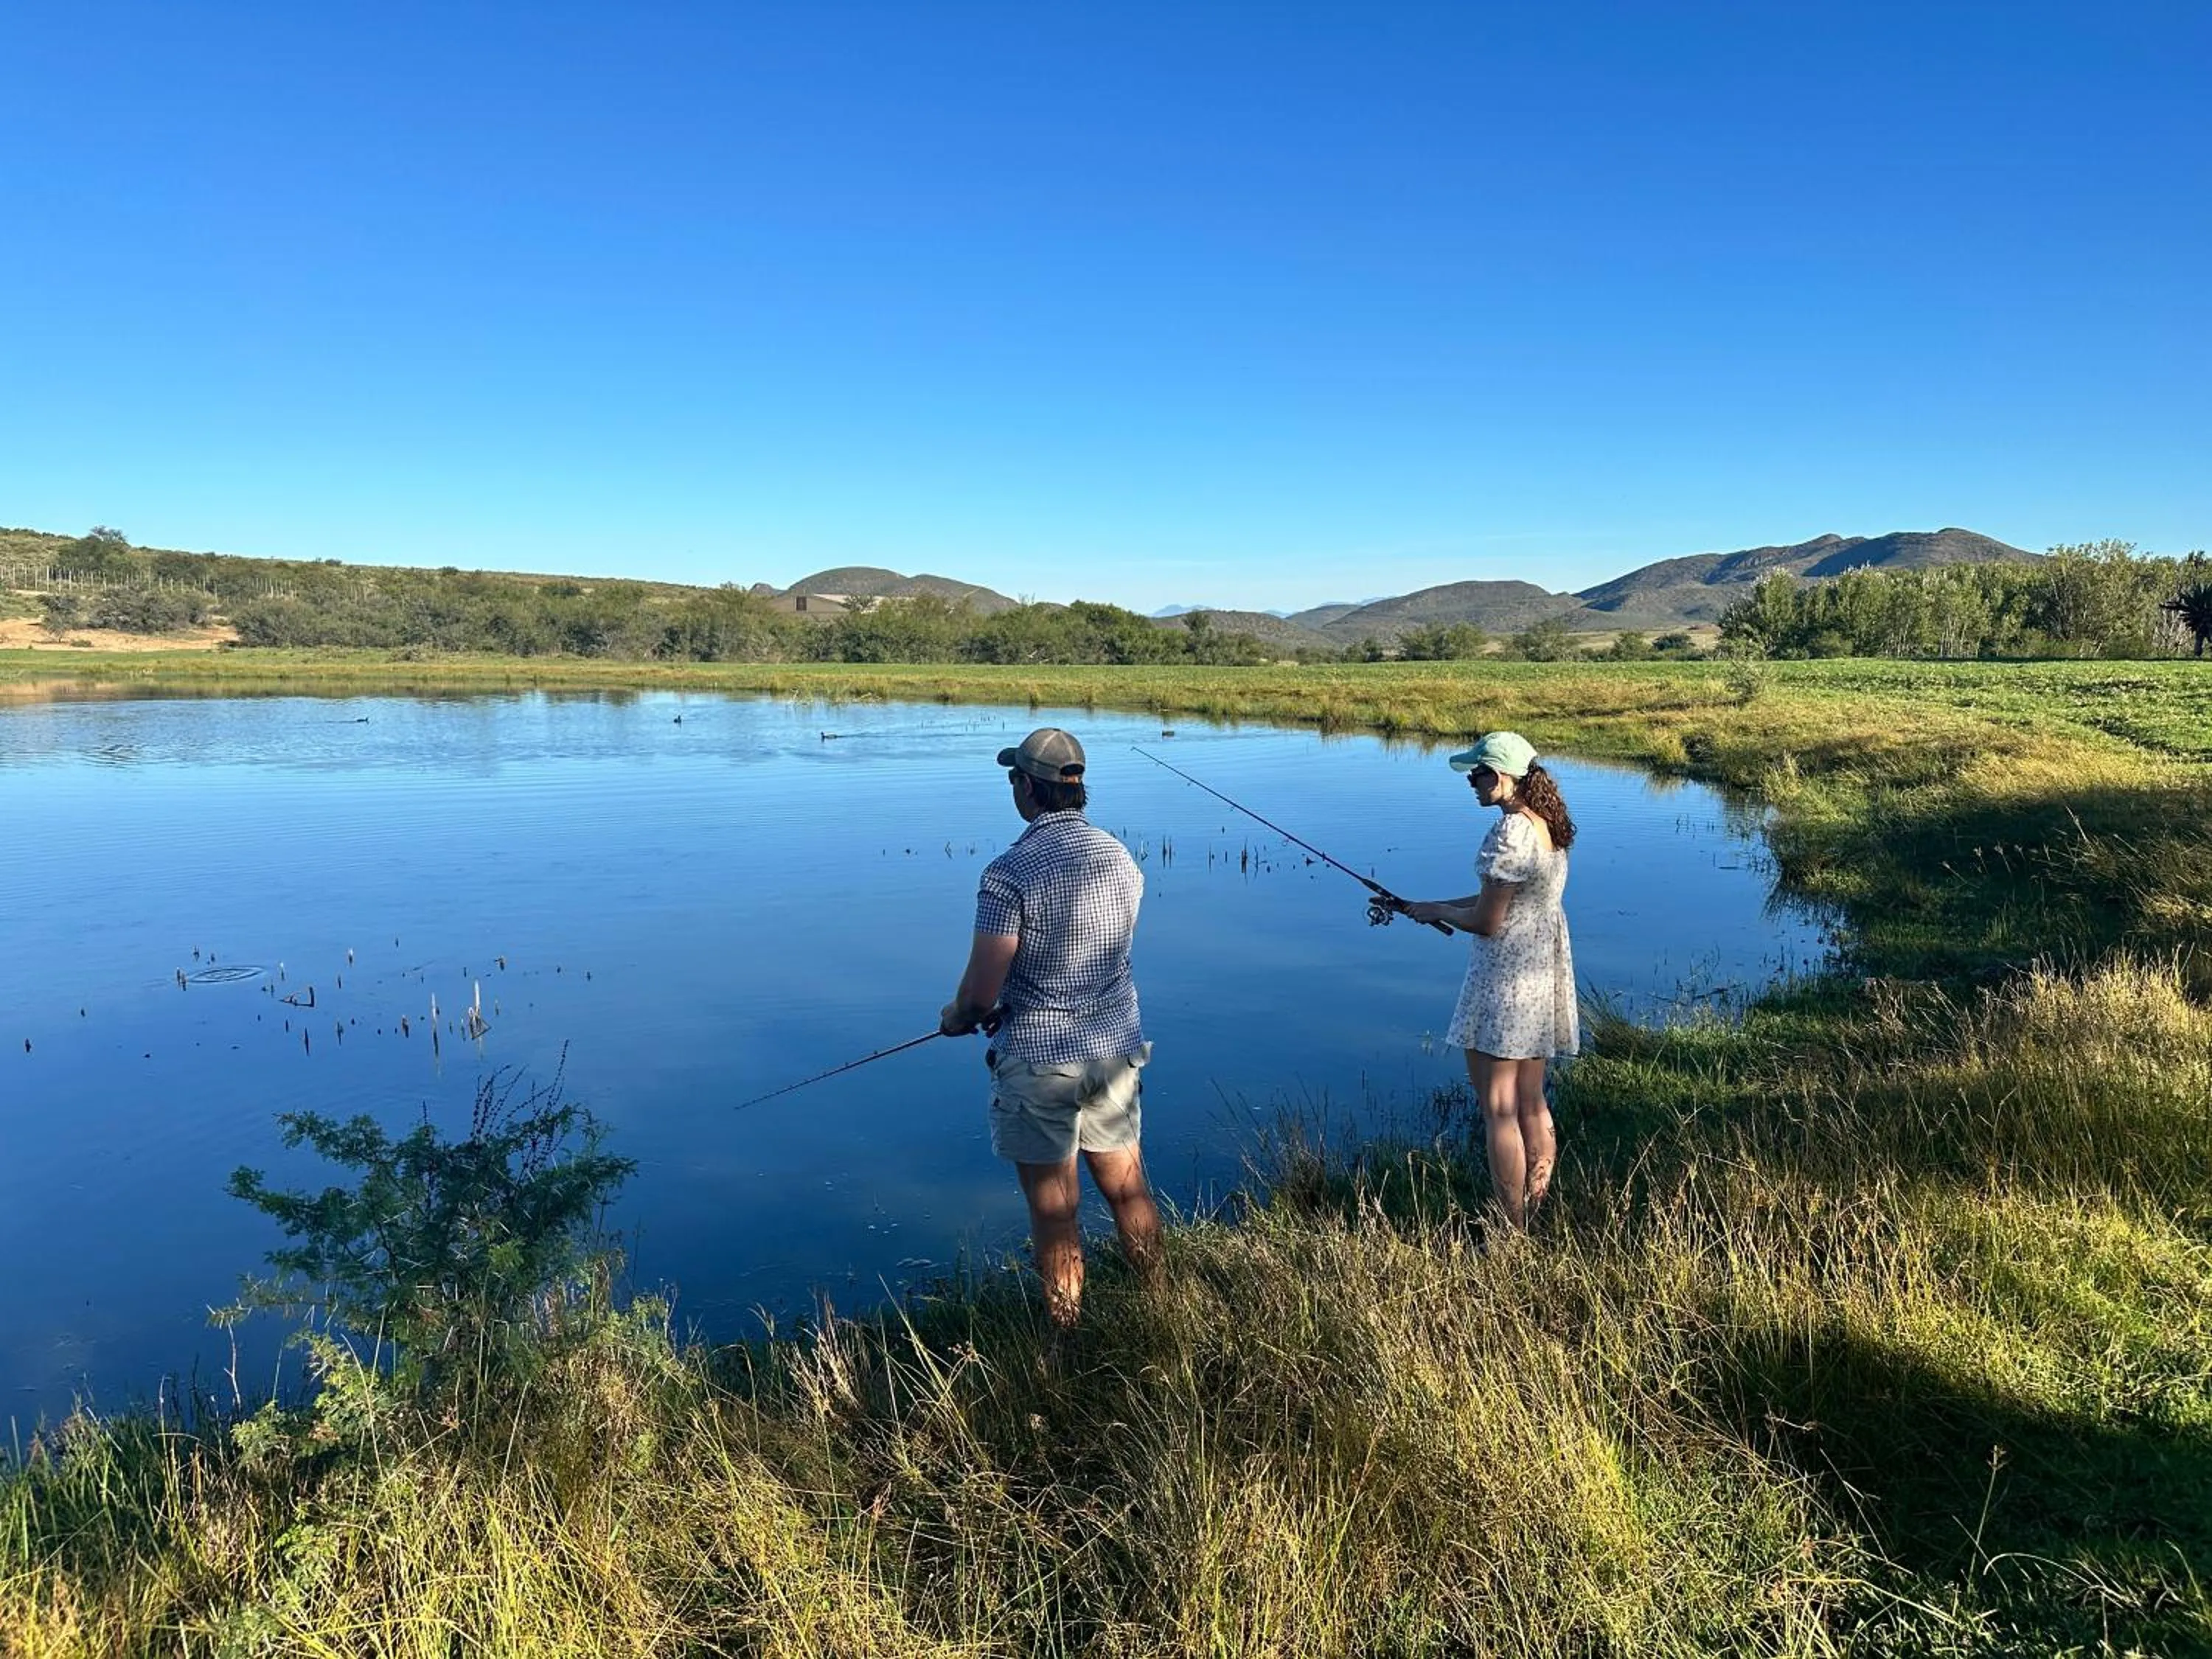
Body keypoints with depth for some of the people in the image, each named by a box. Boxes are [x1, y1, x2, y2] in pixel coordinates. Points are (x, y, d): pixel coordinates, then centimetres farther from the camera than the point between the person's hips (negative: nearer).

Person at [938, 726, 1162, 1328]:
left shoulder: (1010, 871, -19)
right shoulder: (1121, 860, 1)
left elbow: (982, 991, -19)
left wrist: (956, 1018, 5)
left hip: (1039, 1059, -6)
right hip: (1116, 1050, 6)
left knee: (1055, 1210, 8)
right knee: (1127, 1187, 20)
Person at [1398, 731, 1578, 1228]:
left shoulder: (1509, 832, -21)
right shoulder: (1548, 825, 9)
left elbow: (1486, 922, -20)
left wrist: (1437, 911, -1)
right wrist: (1430, 907, 15)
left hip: (1505, 978, -10)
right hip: (1544, 973, 10)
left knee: (1498, 1110, 0)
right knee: (1531, 1102, 17)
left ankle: (1512, 1236, 7)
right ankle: (1538, 1218, 28)